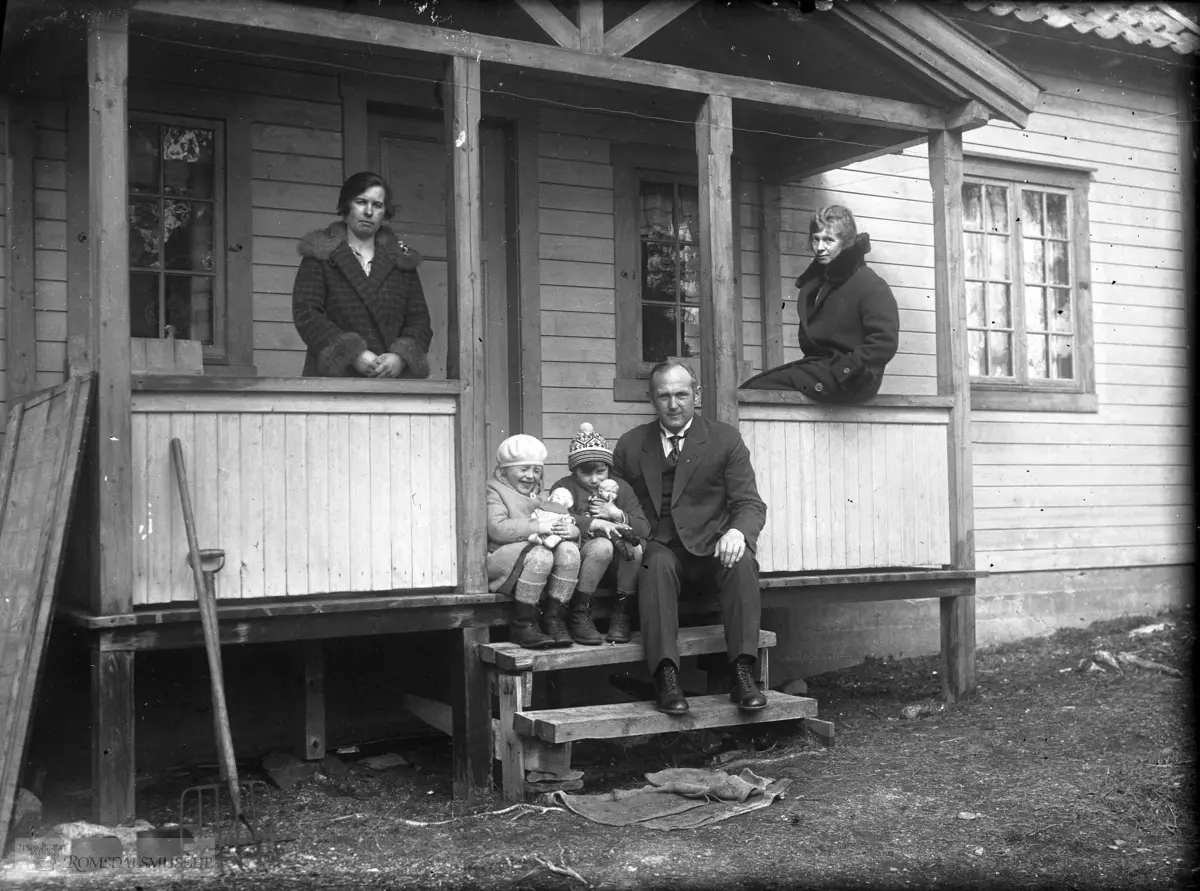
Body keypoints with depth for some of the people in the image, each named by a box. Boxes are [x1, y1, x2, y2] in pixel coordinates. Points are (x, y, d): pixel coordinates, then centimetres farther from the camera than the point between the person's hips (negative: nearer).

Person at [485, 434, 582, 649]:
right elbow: (497, 529, -15)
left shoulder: (538, 497, 26)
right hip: (500, 562, -6)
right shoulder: (494, 492, 6)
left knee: (569, 549, -22)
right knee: (540, 555, -34)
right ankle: (524, 624, -23)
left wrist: (569, 530, -10)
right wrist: (537, 527, -21)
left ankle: (553, 618, -16)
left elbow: (573, 530, 16)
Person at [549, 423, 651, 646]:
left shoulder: (620, 487, 13)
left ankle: (621, 613, -12)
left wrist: (616, 515, -12)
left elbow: (644, 528, 4)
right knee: (602, 546, -36)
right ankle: (578, 614, -22)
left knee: (634, 548, -30)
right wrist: (595, 524, -24)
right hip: (579, 552, -3)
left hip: (616, 561, 3)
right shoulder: (564, 487, 3)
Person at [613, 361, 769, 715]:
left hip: (712, 547, 0)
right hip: (660, 548, 0)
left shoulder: (725, 439, 8)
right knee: (657, 563, -34)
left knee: (742, 562, -32)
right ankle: (666, 678, -37)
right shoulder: (630, 446, 13)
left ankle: (742, 673, -31)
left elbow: (750, 504, 1)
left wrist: (737, 532, -22)